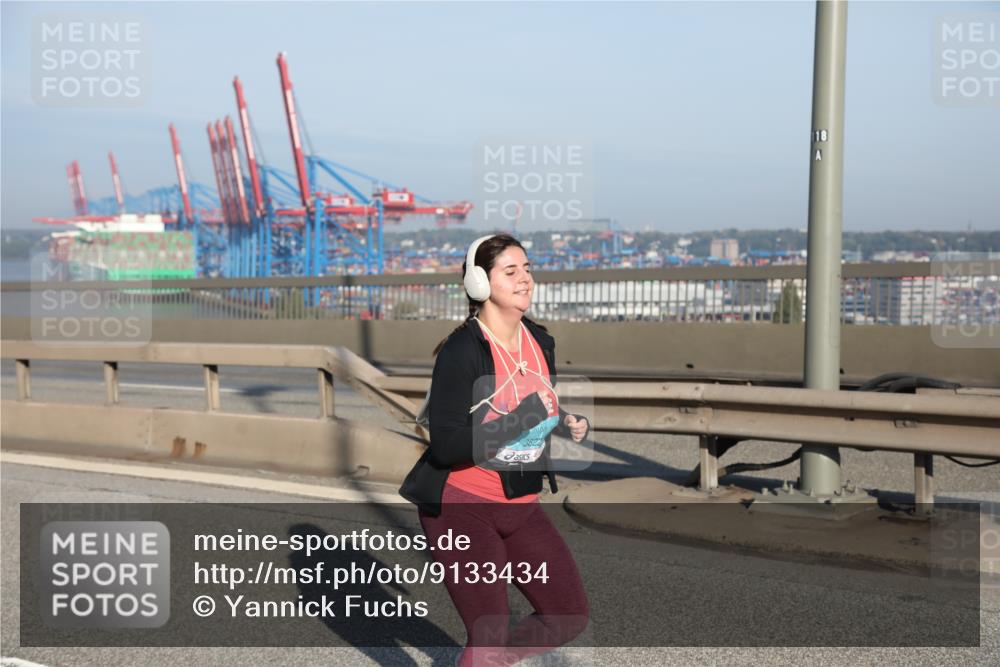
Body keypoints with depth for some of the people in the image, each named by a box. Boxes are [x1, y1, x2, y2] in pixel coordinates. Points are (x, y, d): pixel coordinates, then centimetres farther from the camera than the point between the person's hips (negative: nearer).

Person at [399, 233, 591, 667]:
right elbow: (446, 446, -26)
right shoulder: (461, 351, -20)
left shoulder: (540, 343, 3)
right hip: (461, 508, -7)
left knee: (570, 616, 6)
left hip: (520, 506, 7)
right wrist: (524, 418, -29)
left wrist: (567, 424, -2)